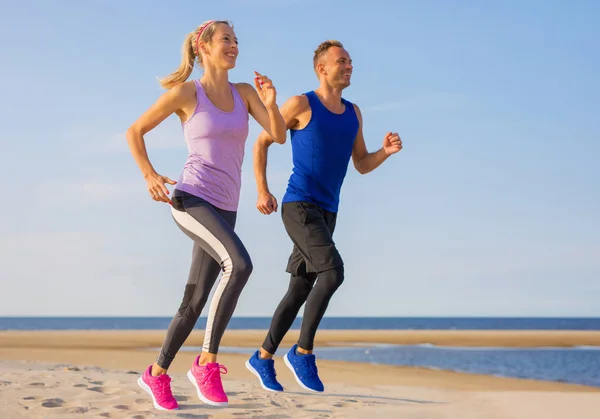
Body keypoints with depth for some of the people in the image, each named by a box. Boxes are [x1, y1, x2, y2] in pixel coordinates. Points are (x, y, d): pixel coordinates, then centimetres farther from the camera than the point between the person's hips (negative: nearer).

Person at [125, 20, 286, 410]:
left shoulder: (244, 92, 9)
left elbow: (279, 135, 0)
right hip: (190, 199, -6)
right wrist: (149, 174, -8)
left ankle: (157, 373, 26)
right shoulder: (186, 93, -4)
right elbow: (134, 132, 5)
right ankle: (207, 362, -21)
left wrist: (272, 103, -19)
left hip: (224, 209, 6)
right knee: (239, 263, -29)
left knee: (195, 301, 8)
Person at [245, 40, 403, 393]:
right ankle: (303, 351, -11)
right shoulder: (301, 104, -5)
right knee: (333, 272, -23)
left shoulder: (353, 113, 13)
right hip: (299, 207, -7)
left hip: (326, 213, 7)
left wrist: (388, 151, -6)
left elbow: (362, 165, 15)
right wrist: (262, 191, -7)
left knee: (301, 290, 10)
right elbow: (261, 143, 2)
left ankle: (263, 357, 22)